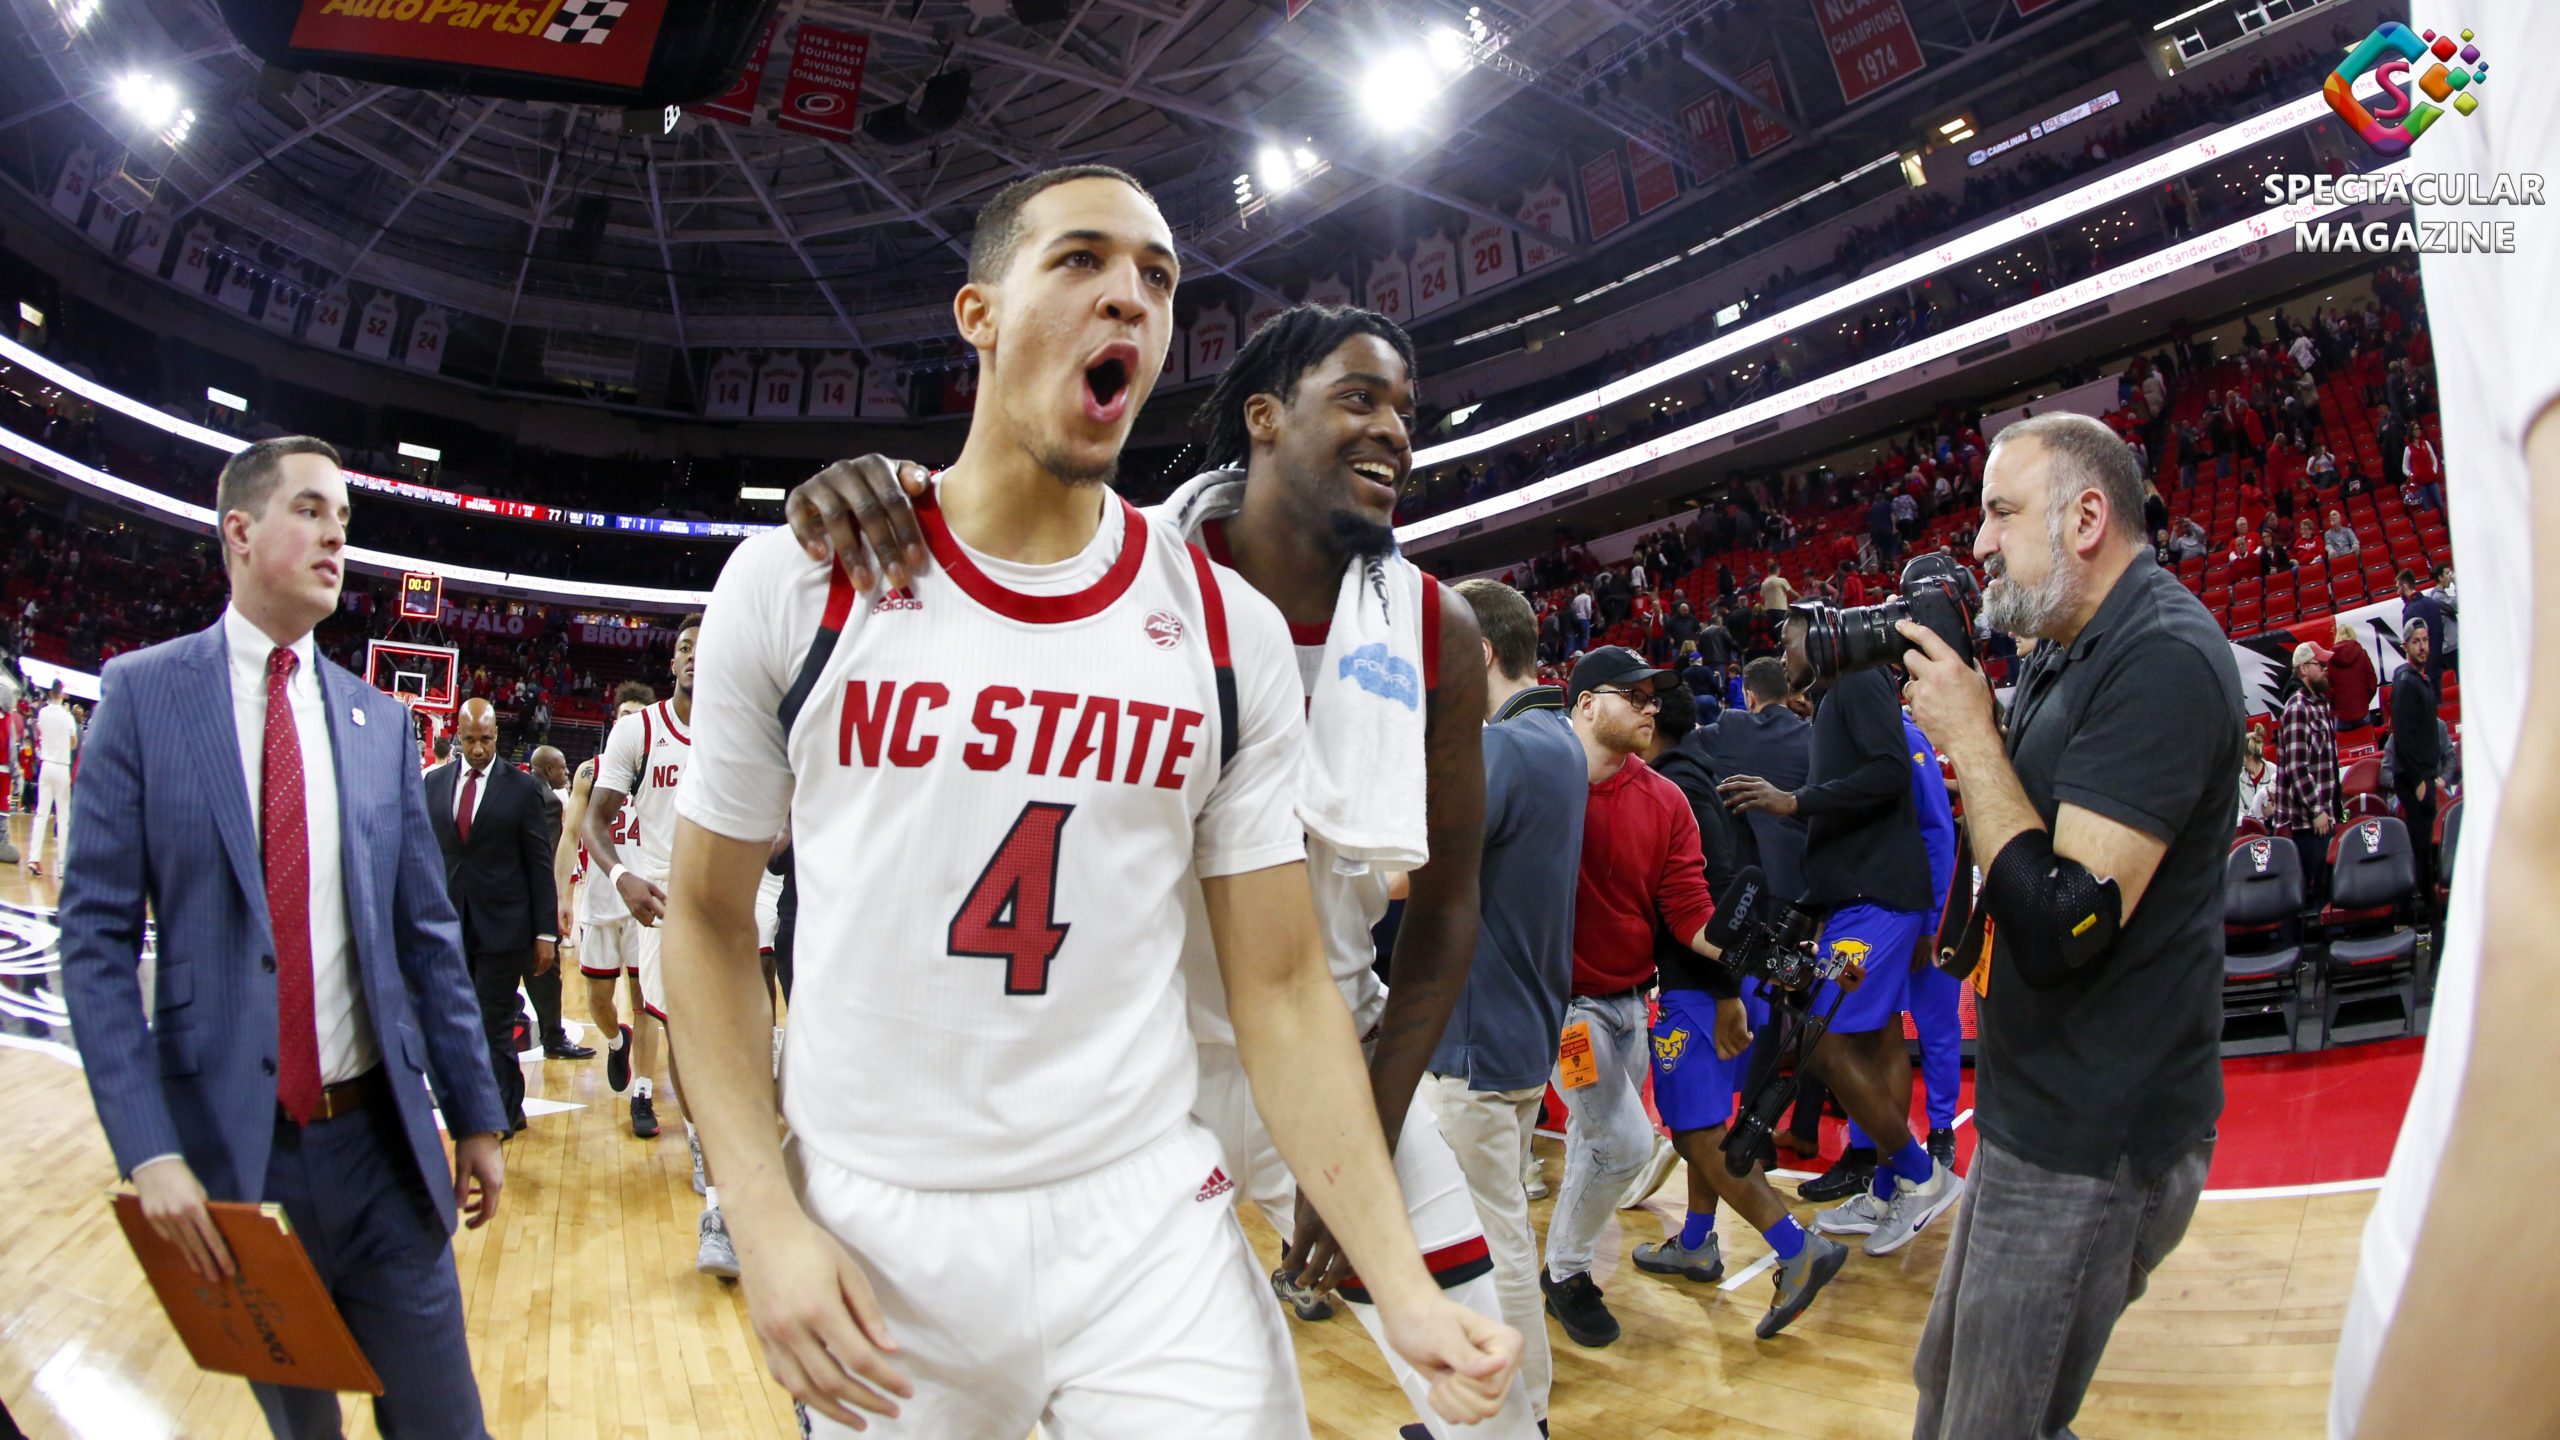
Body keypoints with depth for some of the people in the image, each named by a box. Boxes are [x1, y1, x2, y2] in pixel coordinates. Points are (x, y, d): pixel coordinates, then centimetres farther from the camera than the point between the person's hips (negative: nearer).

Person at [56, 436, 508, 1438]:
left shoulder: (379, 723, 6)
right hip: (229, 1146, -2)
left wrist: (476, 1118, 8)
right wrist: (146, 1148, -13)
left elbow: (428, 935, 8)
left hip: (382, 1139, 2)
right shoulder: (143, 692, -3)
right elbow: (97, 935, -6)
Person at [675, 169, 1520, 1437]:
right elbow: (708, 918, 2)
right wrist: (766, 1220, -8)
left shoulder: (1232, 633, -3)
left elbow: (1282, 990, -2)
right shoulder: (794, 584, -5)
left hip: (1146, 1218, 1)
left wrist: (1401, 1286, -9)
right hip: (871, 1229, 0)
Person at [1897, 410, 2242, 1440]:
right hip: (2043, 1114, 10)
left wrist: (1970, 738, -18)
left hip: (2093, 1142, -10)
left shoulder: (2161, 660, -21)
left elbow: (2061, 926, -27)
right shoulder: (2067, 655, 11)